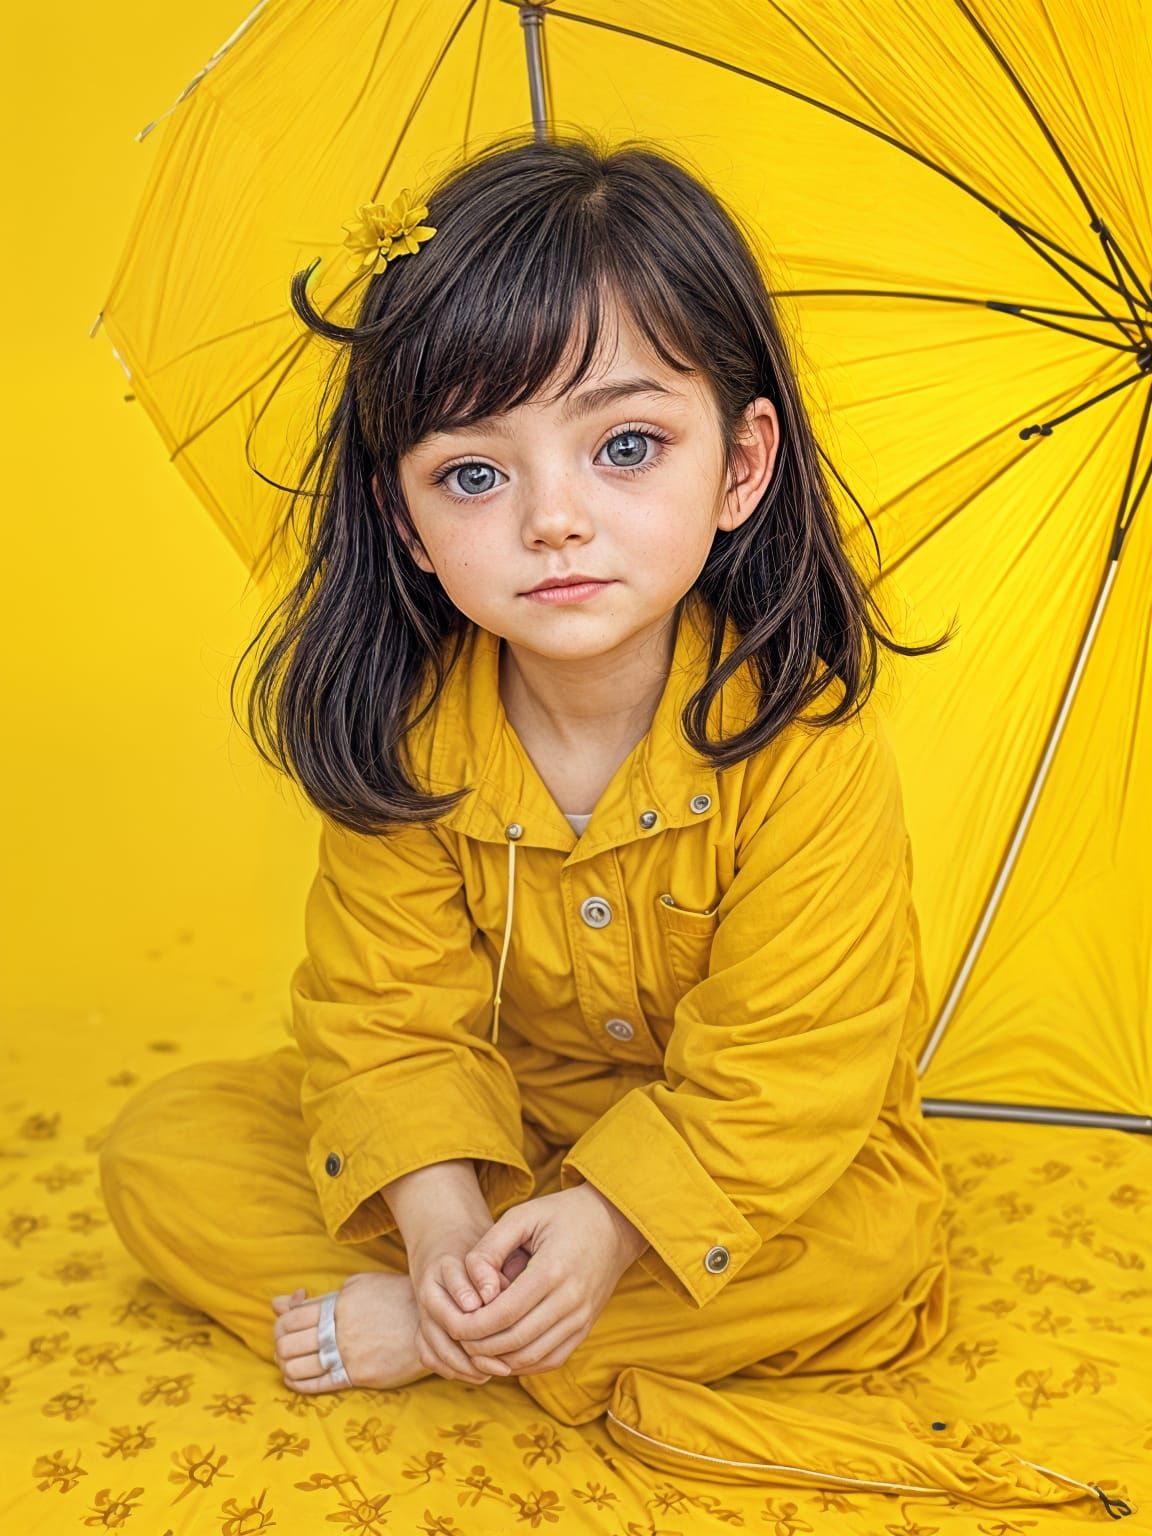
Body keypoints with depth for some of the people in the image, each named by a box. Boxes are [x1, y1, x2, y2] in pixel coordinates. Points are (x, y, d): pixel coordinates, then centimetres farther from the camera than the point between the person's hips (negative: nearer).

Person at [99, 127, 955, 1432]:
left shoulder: (807, 743, -27)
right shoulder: (402, 734, -16)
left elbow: (788, 1064, -22)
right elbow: (388, 1007, -13)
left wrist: (613, 1221, -32)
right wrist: (438, 1217, -29)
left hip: (725, 1161, -1)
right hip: (489, 1117, 2)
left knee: (875, 1241, -32)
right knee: (162, 1148, -9)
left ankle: (420, 1334, -20)